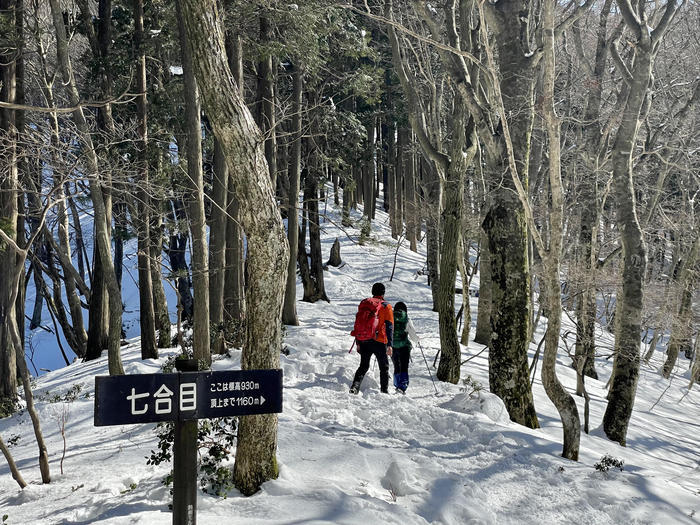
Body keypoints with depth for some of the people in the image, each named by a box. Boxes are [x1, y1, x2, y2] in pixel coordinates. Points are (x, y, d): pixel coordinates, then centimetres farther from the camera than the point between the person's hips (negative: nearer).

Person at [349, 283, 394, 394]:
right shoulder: (386, 306, 0)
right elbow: (389, 327, -5)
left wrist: (358, 343, 15)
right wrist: (390, 345, -5)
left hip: (364, 341, 3)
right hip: (379, 342, -3)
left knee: (363, 366, 12)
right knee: (384, 367, 11)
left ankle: (355, 386, -7)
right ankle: (384, 391, 10)